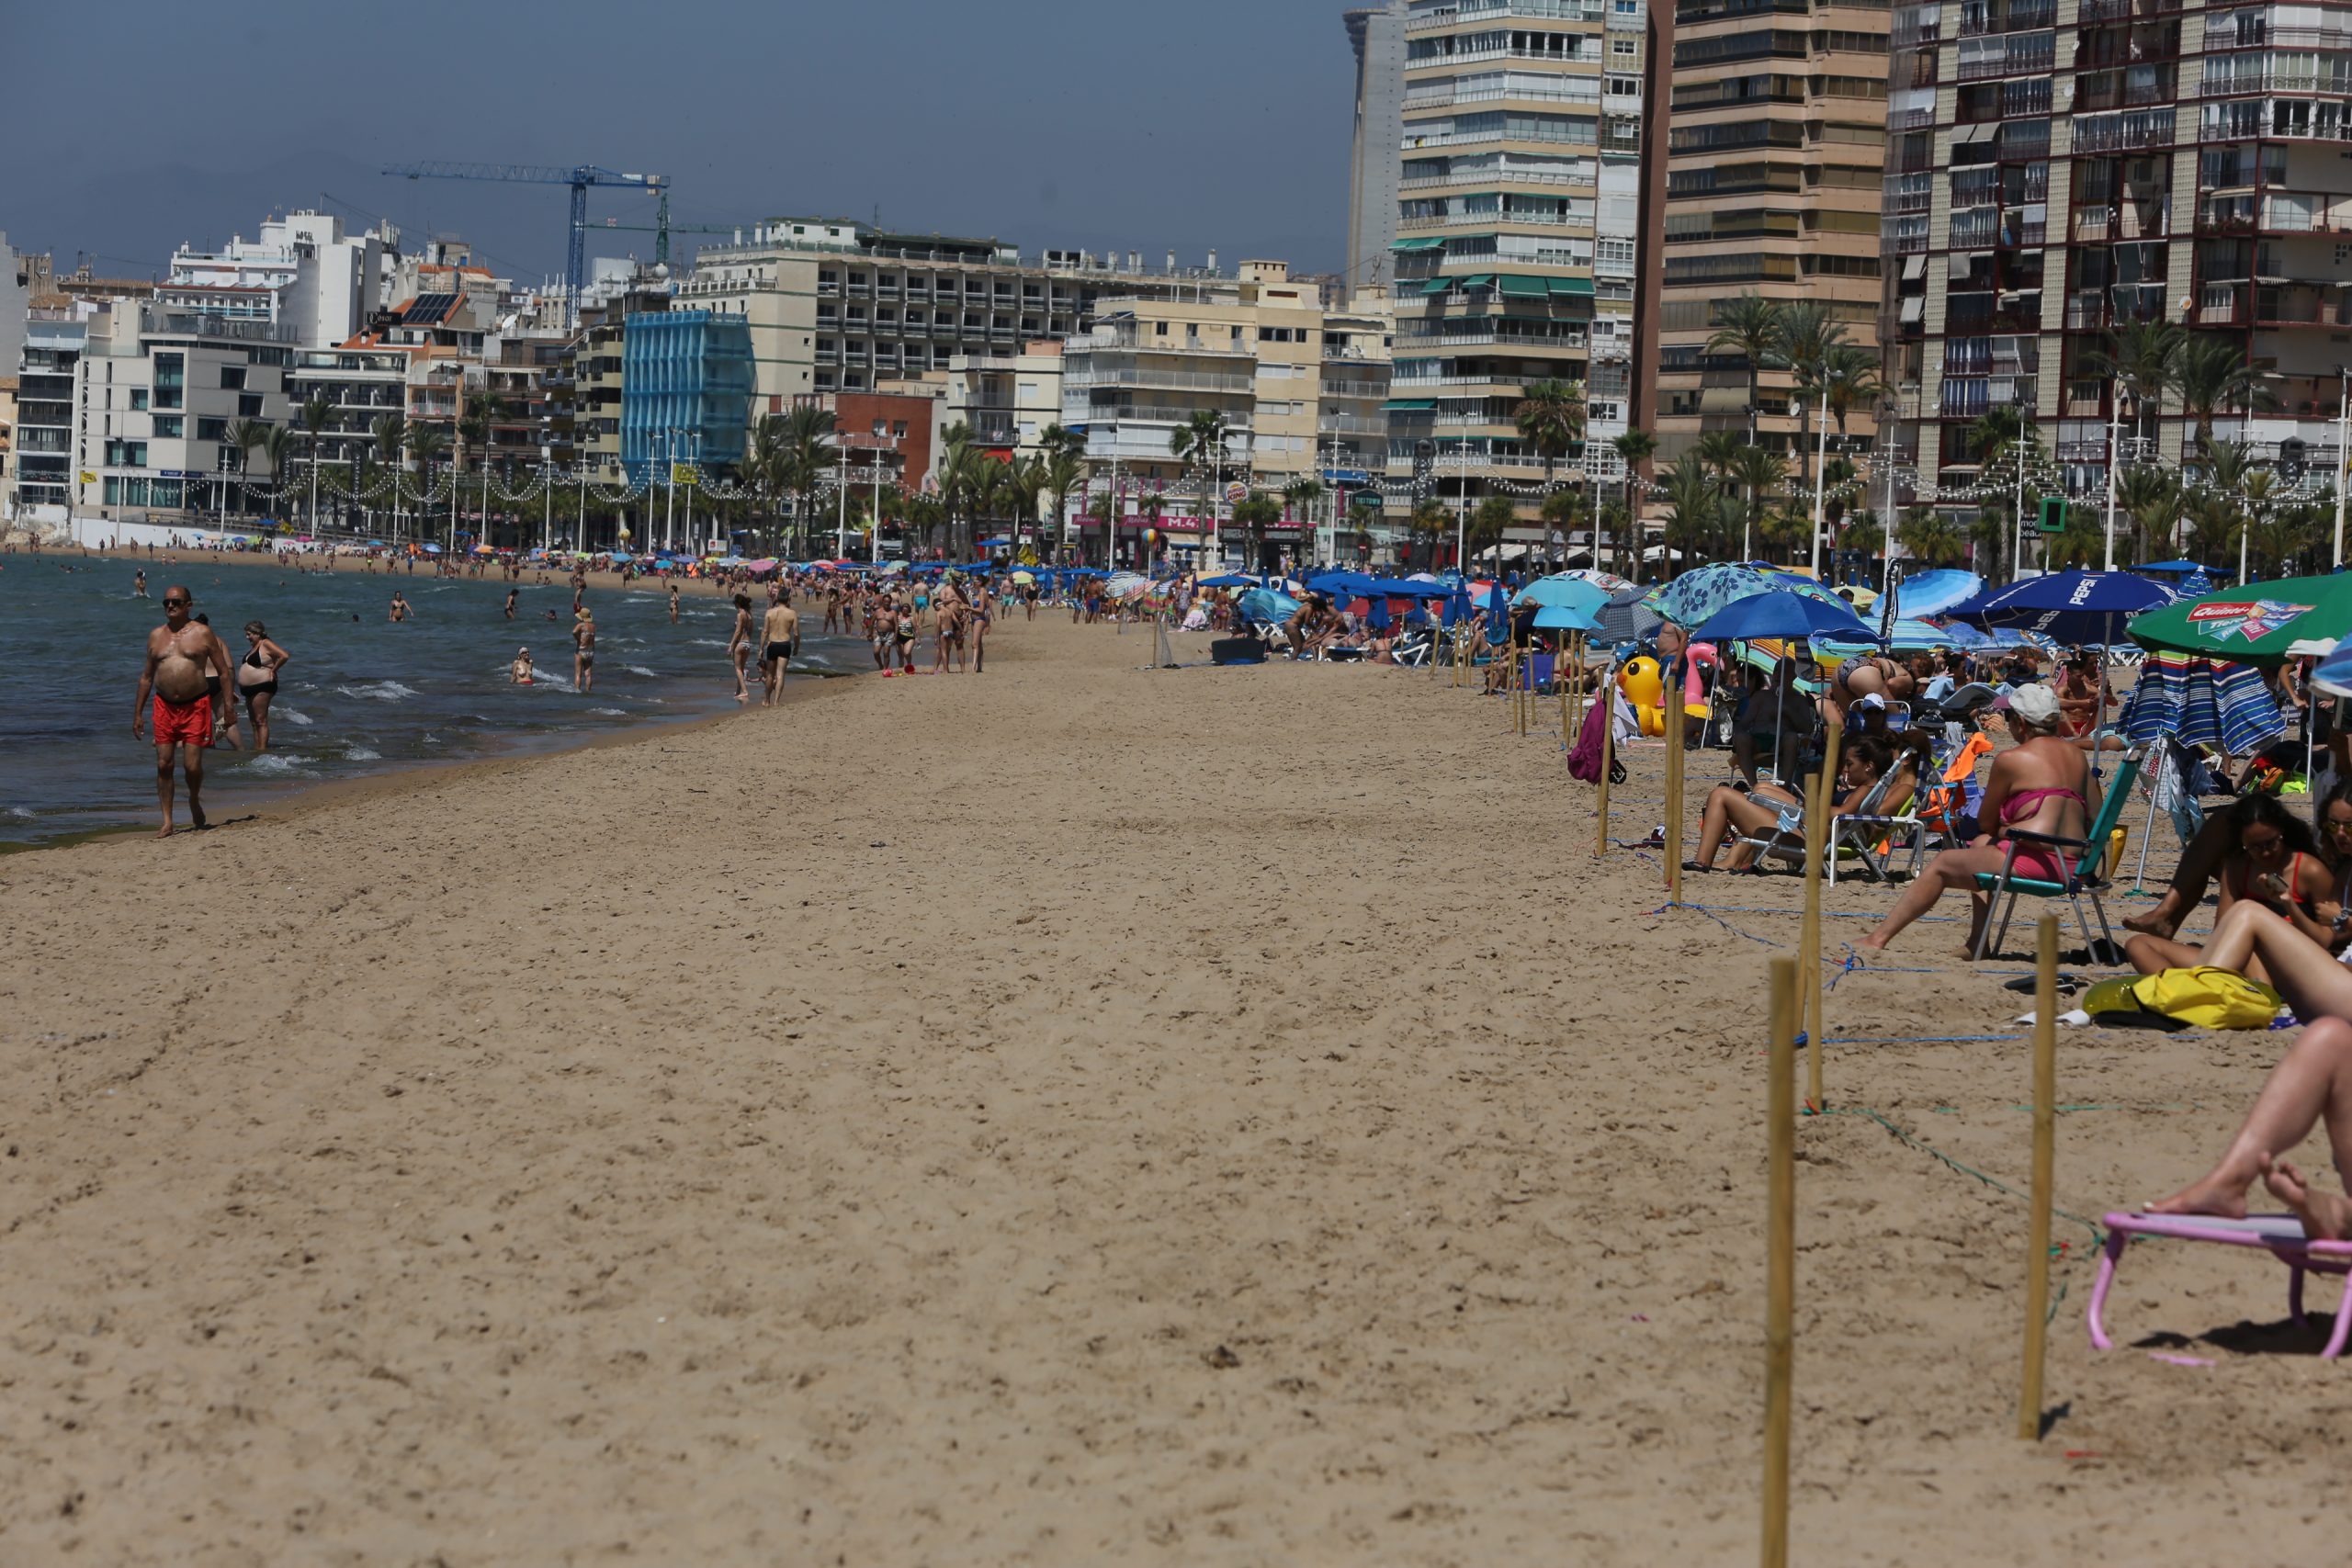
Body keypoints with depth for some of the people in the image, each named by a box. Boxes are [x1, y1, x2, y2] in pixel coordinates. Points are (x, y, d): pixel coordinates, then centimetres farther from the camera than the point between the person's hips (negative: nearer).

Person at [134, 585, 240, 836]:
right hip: (164, 707, 3)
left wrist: (228, 705, -3)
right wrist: (138, 714, 14)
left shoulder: (202, 633, 1)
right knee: (163, 764, -2)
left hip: (195, 706, -3)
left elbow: (223, 671, 4)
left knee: (192, 765, -8)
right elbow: (146, 677, 17)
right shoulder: (156, 636, 11)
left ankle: (195, 801, 23)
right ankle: (167, 822, 4)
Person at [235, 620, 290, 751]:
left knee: (261, 721, -12)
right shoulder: (254, 647, 17)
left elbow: (284, 656, -22)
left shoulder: (266, 644, -12)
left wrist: (273, 670, -15)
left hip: (262, 687, -10)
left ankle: (262, 749, -13)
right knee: (254, 722, 11)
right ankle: (256, 749, 15)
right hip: (250, 689, 10)